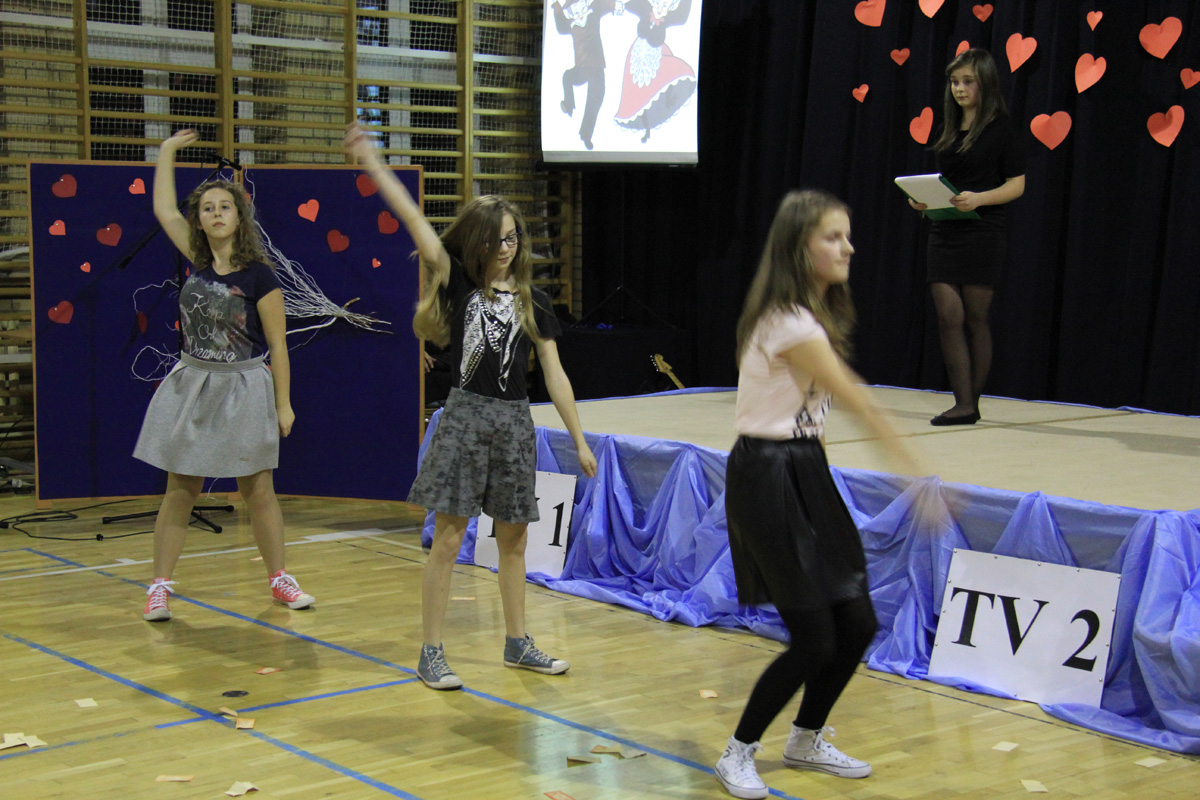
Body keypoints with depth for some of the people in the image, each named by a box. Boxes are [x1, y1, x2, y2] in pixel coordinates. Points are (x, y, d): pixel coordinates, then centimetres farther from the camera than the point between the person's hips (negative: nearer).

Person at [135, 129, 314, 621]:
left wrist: (283, 404, -6)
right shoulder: (198, 260, 2)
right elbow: (163, 209, 11)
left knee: (257, 489, 5)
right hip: (192, 384, 3)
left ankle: (278, 578, 20)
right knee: (180, 489, 4)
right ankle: (160, 586, 9)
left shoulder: (258, 275, -10)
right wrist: (167, 152, 15)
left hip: (244, 388, -3)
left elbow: (277, 344, -6)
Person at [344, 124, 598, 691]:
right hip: (466, 416, -3)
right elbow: (415, 222, -8)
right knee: (448, 539, -3)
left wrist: (579, 440, 8)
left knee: (512, 539, 12)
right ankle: (431, 654, 4)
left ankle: (517, 644, 25)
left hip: (515, 422, 3)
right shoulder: (459, 284, 1)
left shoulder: (533, 302, 8)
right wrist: (373, 165, -15)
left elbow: (554, 375, 9)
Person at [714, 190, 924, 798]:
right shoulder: (788, 323, -19)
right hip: (766, 478, -9)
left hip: (806, 473, 9)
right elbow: (855, 397, -21)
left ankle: (807, 741, 31)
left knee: (857, 623, 10)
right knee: (814, 638, -7)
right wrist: (916, 472, -20)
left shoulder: (816, 315, 11)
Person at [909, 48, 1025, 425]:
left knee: (975, 319, 0)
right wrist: (924, 199, 1)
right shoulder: (949, 128, 14)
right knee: (948, 316, -4)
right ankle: (963, 403, -1)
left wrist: (978, 199, -19)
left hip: (983, 234, -5)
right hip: (944, 232, 6)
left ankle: (971, 404, 8)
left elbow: (1017, 185, -5)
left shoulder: (1001, 128, -4)